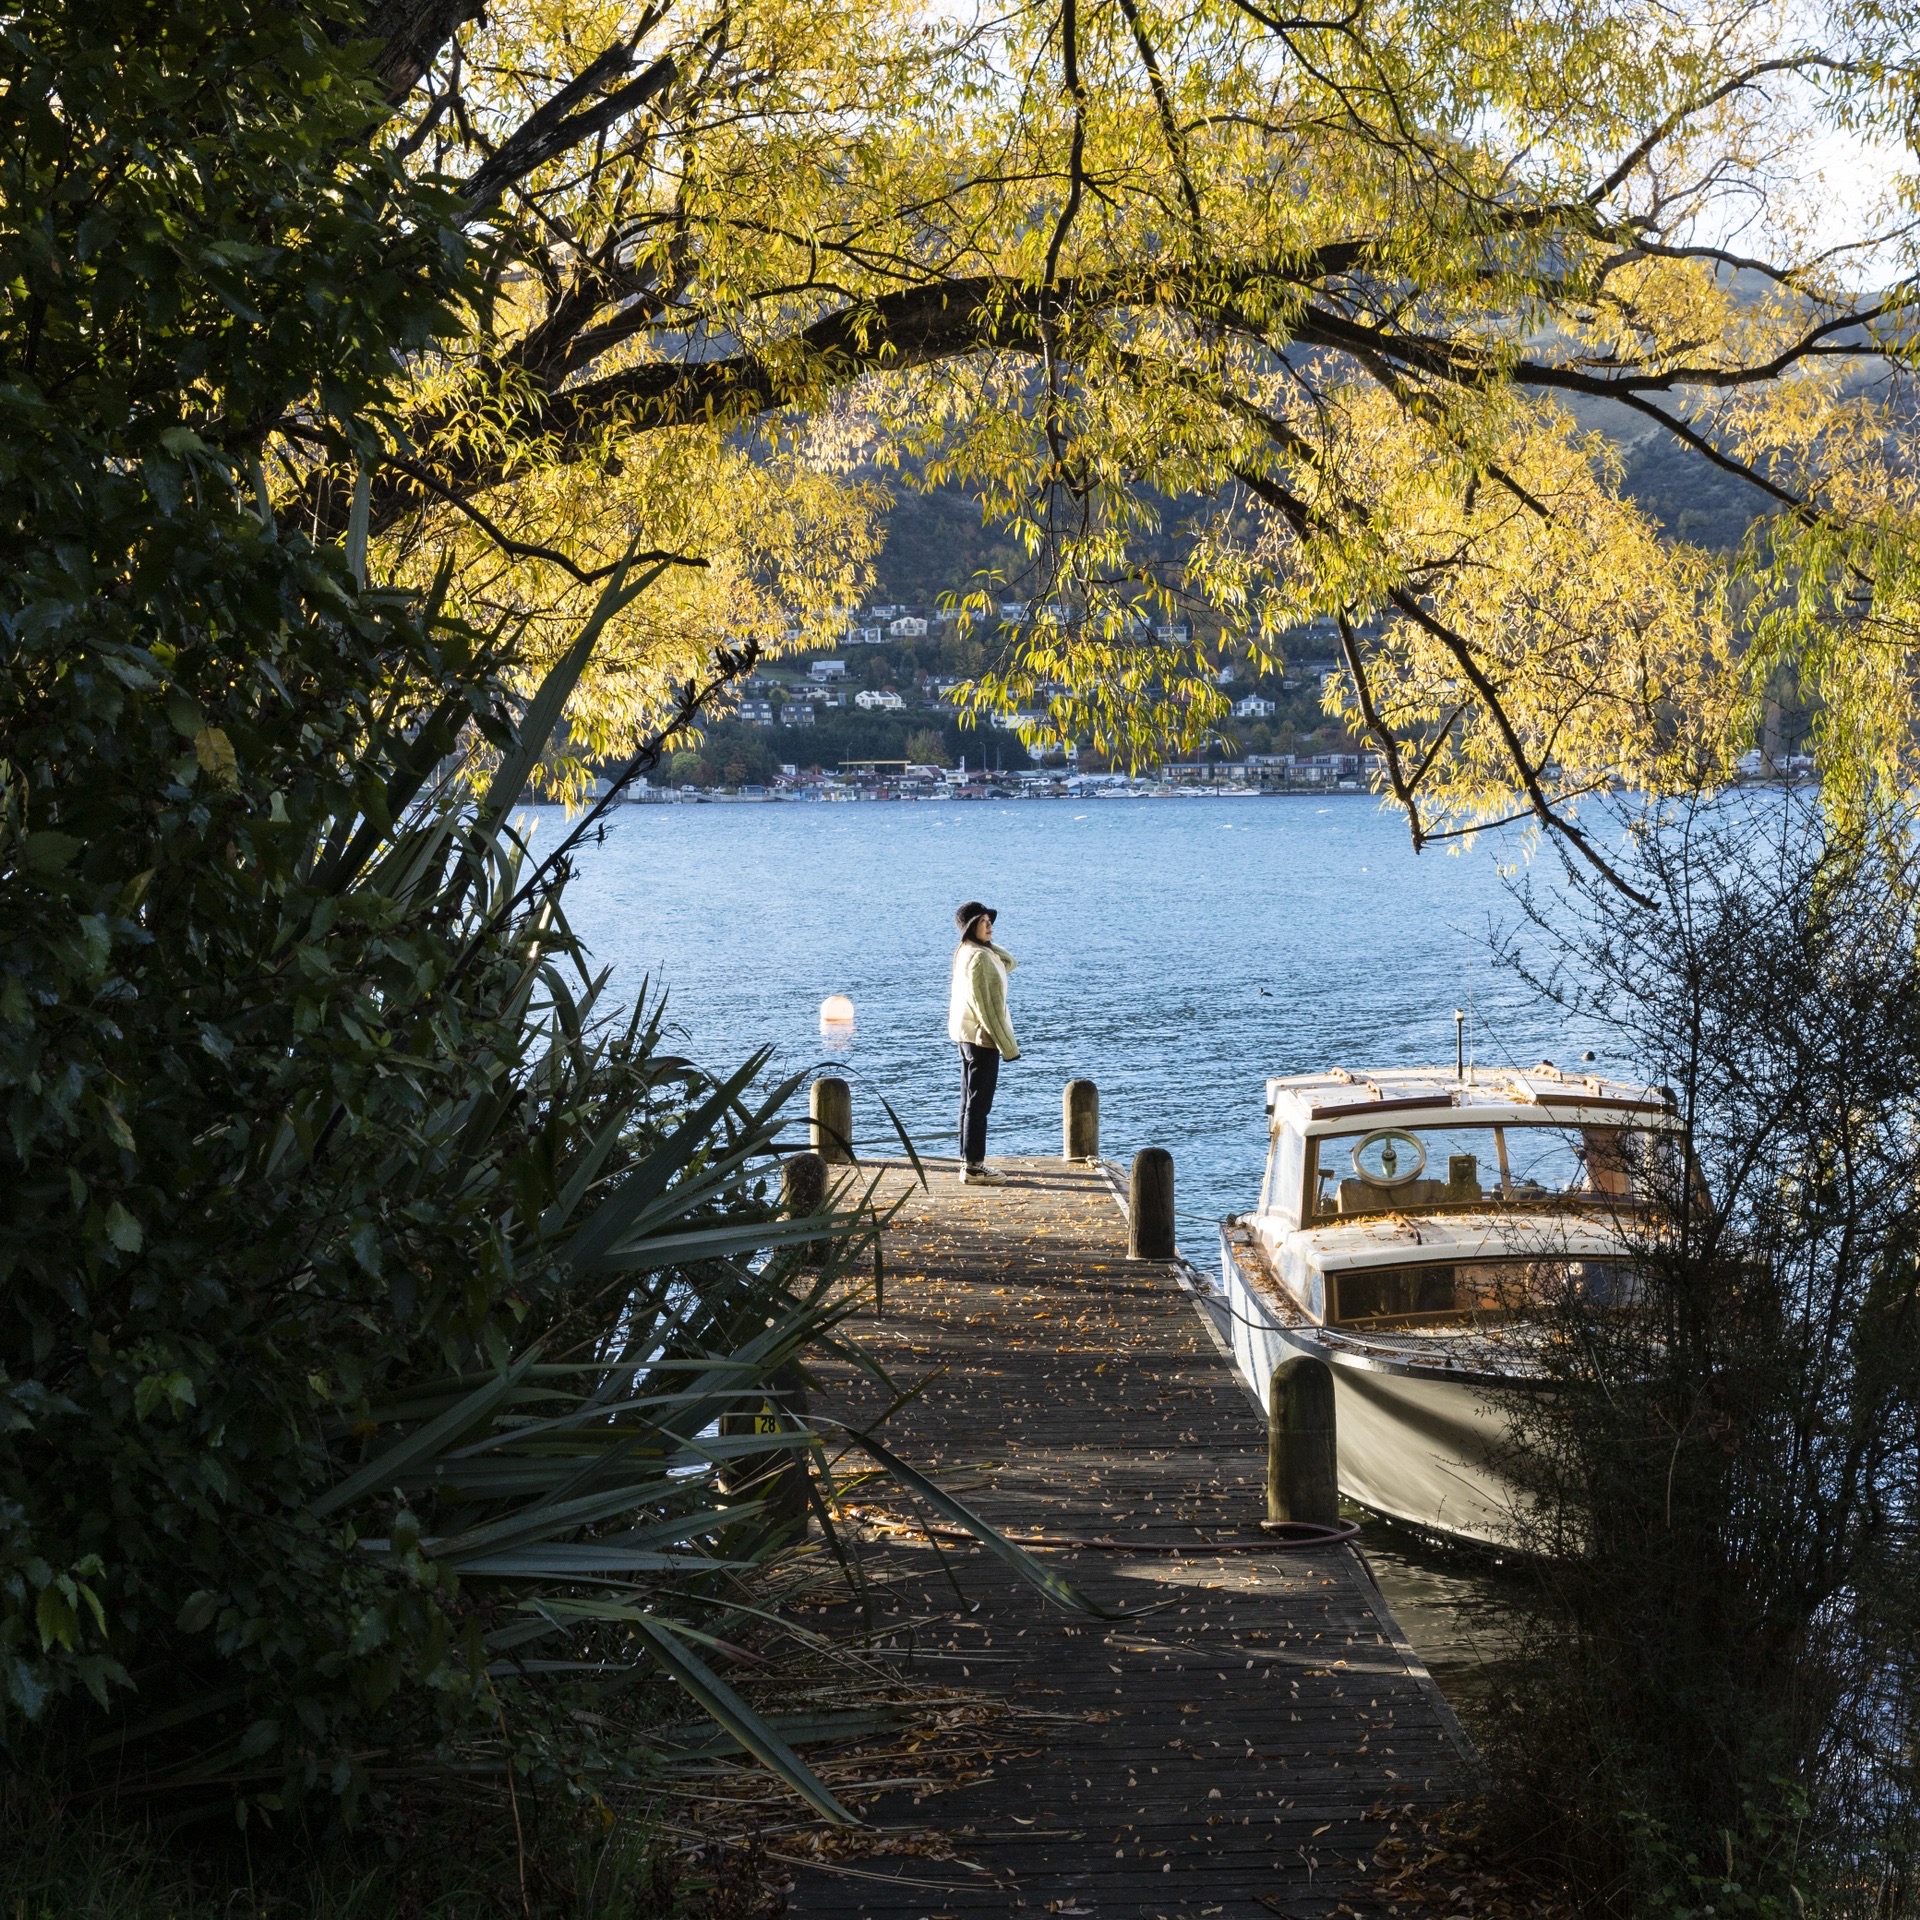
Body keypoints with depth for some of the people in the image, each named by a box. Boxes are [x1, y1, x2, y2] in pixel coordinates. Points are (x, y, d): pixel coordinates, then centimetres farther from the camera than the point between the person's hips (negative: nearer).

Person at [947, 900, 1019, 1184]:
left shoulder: (965, 953, 10)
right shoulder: (978, 958, -19)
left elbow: (1009, 963, 18)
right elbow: (986, 1006, -21)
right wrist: (1007, 1045, -19)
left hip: (966, 1035, 10)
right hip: (982, 1036, -10)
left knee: (970, 1101, 15)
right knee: (979, 1104, -6)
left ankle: (969, 1161, 23)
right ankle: (973, 1166, -4)